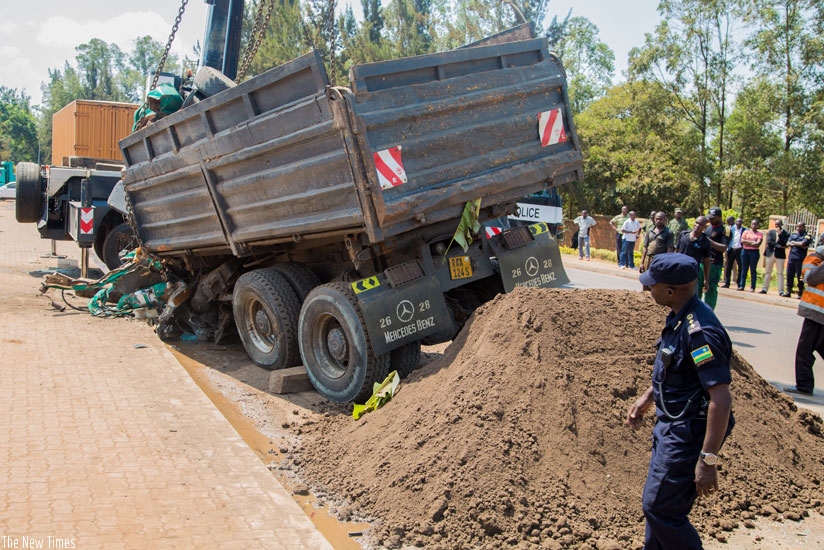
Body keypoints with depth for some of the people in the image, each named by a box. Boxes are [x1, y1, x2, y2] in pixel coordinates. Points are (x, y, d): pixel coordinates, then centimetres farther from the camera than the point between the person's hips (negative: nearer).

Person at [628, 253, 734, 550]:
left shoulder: (699, 331, -28)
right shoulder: (679, 318, 3)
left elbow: (721, 400, -29)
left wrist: (708, 460, -27)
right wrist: (646, 398, 20)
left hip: (687, 434, -10)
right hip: (670, 426, 10)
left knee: (658, 506, -1)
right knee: (659, 503, 21)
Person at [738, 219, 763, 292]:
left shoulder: (760, 234, 5)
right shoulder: (746, 231, 11)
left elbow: (758, 244, -7)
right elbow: (742, 241, -2)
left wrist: (747, 243, -6)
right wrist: (752, 242, -8)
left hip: (755, 252, -2)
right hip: (745, 251, 2)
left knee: (753, 270, -1)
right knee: (744, 269, 3)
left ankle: (752, 287, 1)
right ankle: (741, 286, 5)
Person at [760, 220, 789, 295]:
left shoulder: (785, 234, 0)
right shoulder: (771, 232, 8)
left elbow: (785, 244, -12)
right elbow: (768, 241, -4)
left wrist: (780, 235, -17)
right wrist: (777, 245, -14)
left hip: (780, 255, -3)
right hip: (770, 254, 3)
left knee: (780, 273, -2)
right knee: (767, 272, 8)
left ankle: (781, 291, -1)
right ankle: (765, 289, 14)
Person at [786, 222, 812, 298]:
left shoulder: (807, 235, -3)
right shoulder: (793, 234, 14)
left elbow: (802, 243, -18)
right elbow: (788, 244, 4)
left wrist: (793, 243, -1)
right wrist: (798, 245, -9)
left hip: (800, 259, -5)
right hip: (791, 257, 5)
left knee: (800, 277, -2)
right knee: (789, 275, 7)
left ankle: (800, 293, 4)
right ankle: (788, 292, 14)